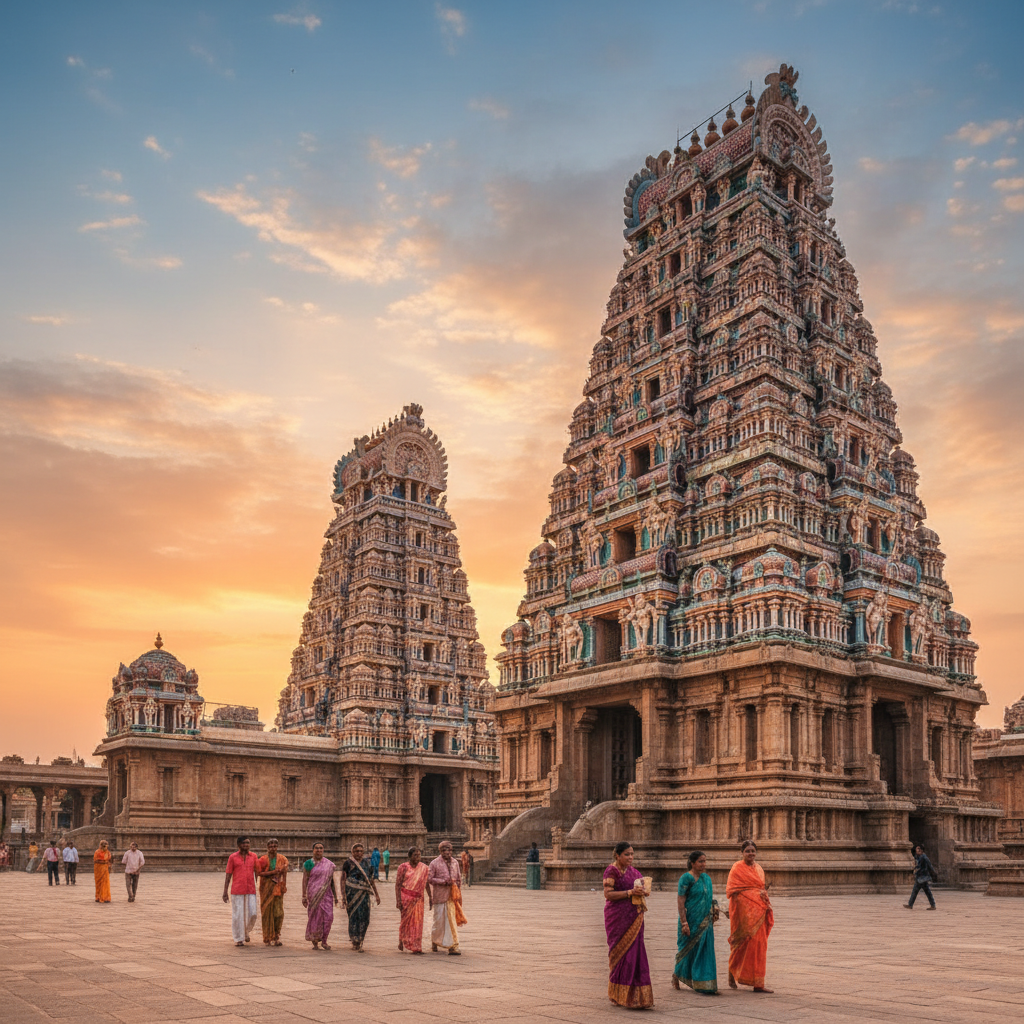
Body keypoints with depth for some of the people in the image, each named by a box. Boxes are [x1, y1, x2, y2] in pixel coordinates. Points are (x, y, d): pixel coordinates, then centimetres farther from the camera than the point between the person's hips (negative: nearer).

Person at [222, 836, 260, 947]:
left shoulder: (253, 857, 9)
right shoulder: (233, 857, 2)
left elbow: (257, 873, 10)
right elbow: (228, 875, 3)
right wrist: (225, 892, 1)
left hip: (251, 891, 2)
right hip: (237, 891, -2)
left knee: (252, 914, -3)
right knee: (238, 915, 1)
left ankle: (246, 931, 25)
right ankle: (238, 939, 15)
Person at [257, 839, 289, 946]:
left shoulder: (282, 859, 7)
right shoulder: (263, 859, 0)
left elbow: (284, 874, 8)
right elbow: (260, 872, -8)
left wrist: (284, 887, 1)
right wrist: (272, 872, -17)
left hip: (277, 888, 2)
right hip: (266, 888, -2)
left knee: (279, 912, -3)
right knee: (267, 912, -1)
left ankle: (276, 937, 7)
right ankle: (267, 939, 8)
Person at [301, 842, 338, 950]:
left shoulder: (329, 864, 9)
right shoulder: (309, 864, 3)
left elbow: (332, 880, 11)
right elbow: (305, 880, 0)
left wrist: (335, 896, 9)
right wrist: (304, 896, -7)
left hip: (326, 894, 2)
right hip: (314, 894, -2)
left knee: (328, 916, -6)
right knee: (315, 917, 0)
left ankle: (324, 941, 7)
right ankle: (315, 942, 12)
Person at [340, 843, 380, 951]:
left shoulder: (368, 862, 13)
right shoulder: (348, 863, 1)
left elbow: (371, 880, 19)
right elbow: (343, 880, -3)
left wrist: (376, 894, 16)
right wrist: (344, 896, -11)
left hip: (364, 893, 4)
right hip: (352, 893, -3)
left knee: (364, 917, -2)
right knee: (353, 916, -2)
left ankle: (359, 941, 11)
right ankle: (355, 941, 8)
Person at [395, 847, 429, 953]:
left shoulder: (424, 867, 6)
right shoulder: (403, 867, -3)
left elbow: (426, 883, 11)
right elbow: (397, 884, -4)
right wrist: (398, 900, -11)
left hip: (418, 898, 2)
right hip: (406, 896, -2)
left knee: (417, 922, -2)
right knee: (405, 920, 5)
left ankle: (416, 947, 2)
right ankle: (401, 942, 25)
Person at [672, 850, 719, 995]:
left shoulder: (707, 878, 9)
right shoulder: (687, 878, -13)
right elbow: (680, 901, -16)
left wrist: (714, 911, 9)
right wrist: (684, 923, -20)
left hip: (705, 922, 6)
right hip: (691, 921, -6)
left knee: (706, 950, 4)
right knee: (688, 949, 6)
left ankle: (706, 986, 9)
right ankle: (676, 976, 30)